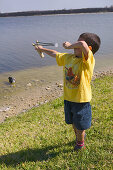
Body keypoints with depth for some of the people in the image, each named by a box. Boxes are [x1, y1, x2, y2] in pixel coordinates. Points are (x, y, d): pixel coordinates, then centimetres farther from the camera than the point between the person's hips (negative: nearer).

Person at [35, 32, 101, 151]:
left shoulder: (88, 60, -21)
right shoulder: (68, 57, 0)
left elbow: (82, 44, -41)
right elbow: (55, 54, 18)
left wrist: (69, 46, -22)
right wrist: (42, 49, 29)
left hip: (81, 100, -6)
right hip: (68, 98, 6)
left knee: (80, 125, 14)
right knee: (73, 122, 26)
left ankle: (80, 142, 45)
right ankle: (79, 136, 56)